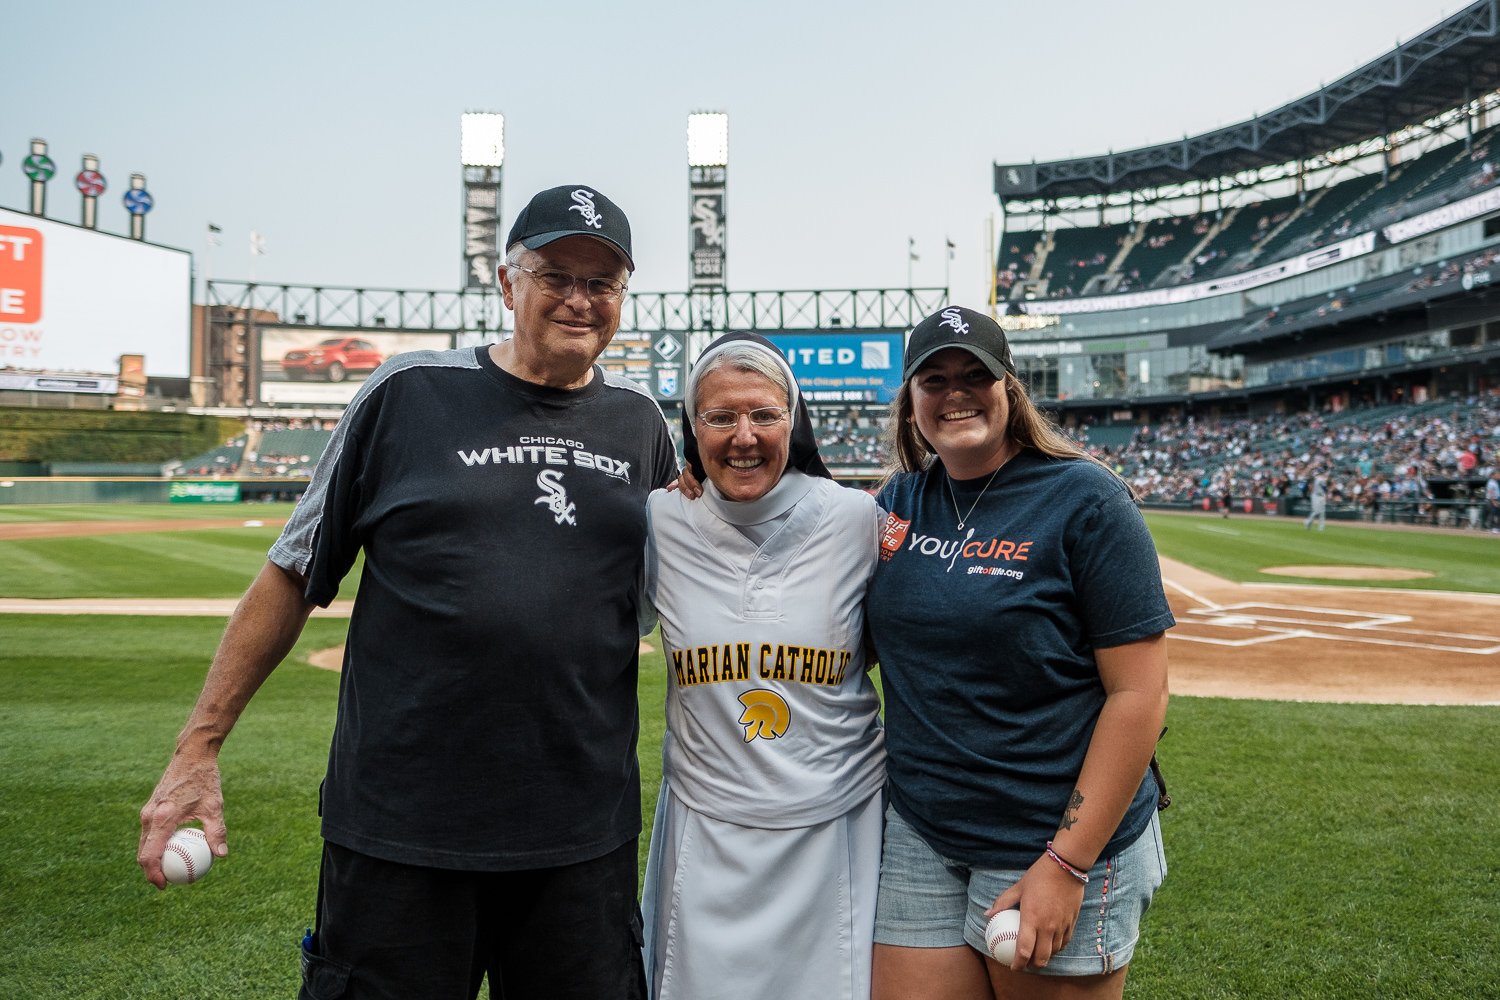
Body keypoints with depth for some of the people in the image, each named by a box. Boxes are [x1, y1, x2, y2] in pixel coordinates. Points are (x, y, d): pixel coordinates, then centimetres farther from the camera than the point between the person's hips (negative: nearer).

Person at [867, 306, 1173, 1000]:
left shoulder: (1084, 499, -10)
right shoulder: (899, 500, 5)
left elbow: (1140, 693, -13)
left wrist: (1067, 865, -17)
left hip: (1059, 841, -4)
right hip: (918, 837, 4)